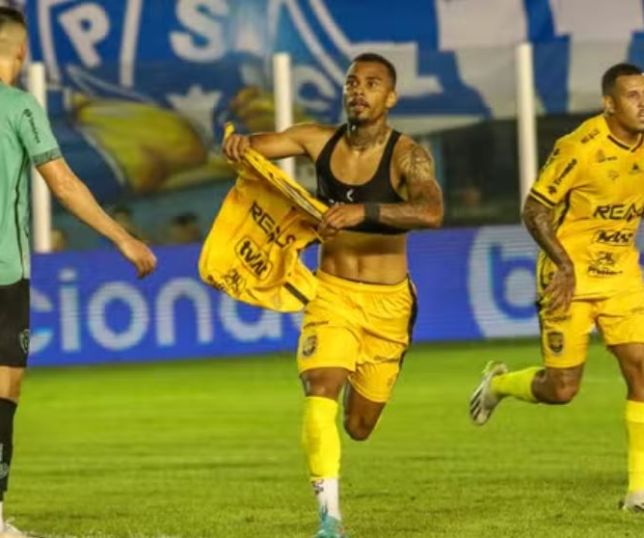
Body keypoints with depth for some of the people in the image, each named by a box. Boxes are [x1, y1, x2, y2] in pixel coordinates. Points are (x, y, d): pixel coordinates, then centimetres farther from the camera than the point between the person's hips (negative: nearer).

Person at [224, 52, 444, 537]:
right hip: (332, 293, 1)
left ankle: (357, 384, 48)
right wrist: (237, 144, -28)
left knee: (358, 426, 11)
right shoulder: (319, 141, -3)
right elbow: (251, 147, -3)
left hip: (387, 301, -1)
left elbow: (431, 212, -34)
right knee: (320, 391, -24)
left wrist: (363, 211, -48)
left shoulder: (407, 156, -16)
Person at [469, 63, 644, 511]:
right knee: (561, 388, -2)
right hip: (571, 275, -5)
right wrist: (563, 261, -24)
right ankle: (499, 383, 32)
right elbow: (535, 211, -14)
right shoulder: (580, 148, -18)